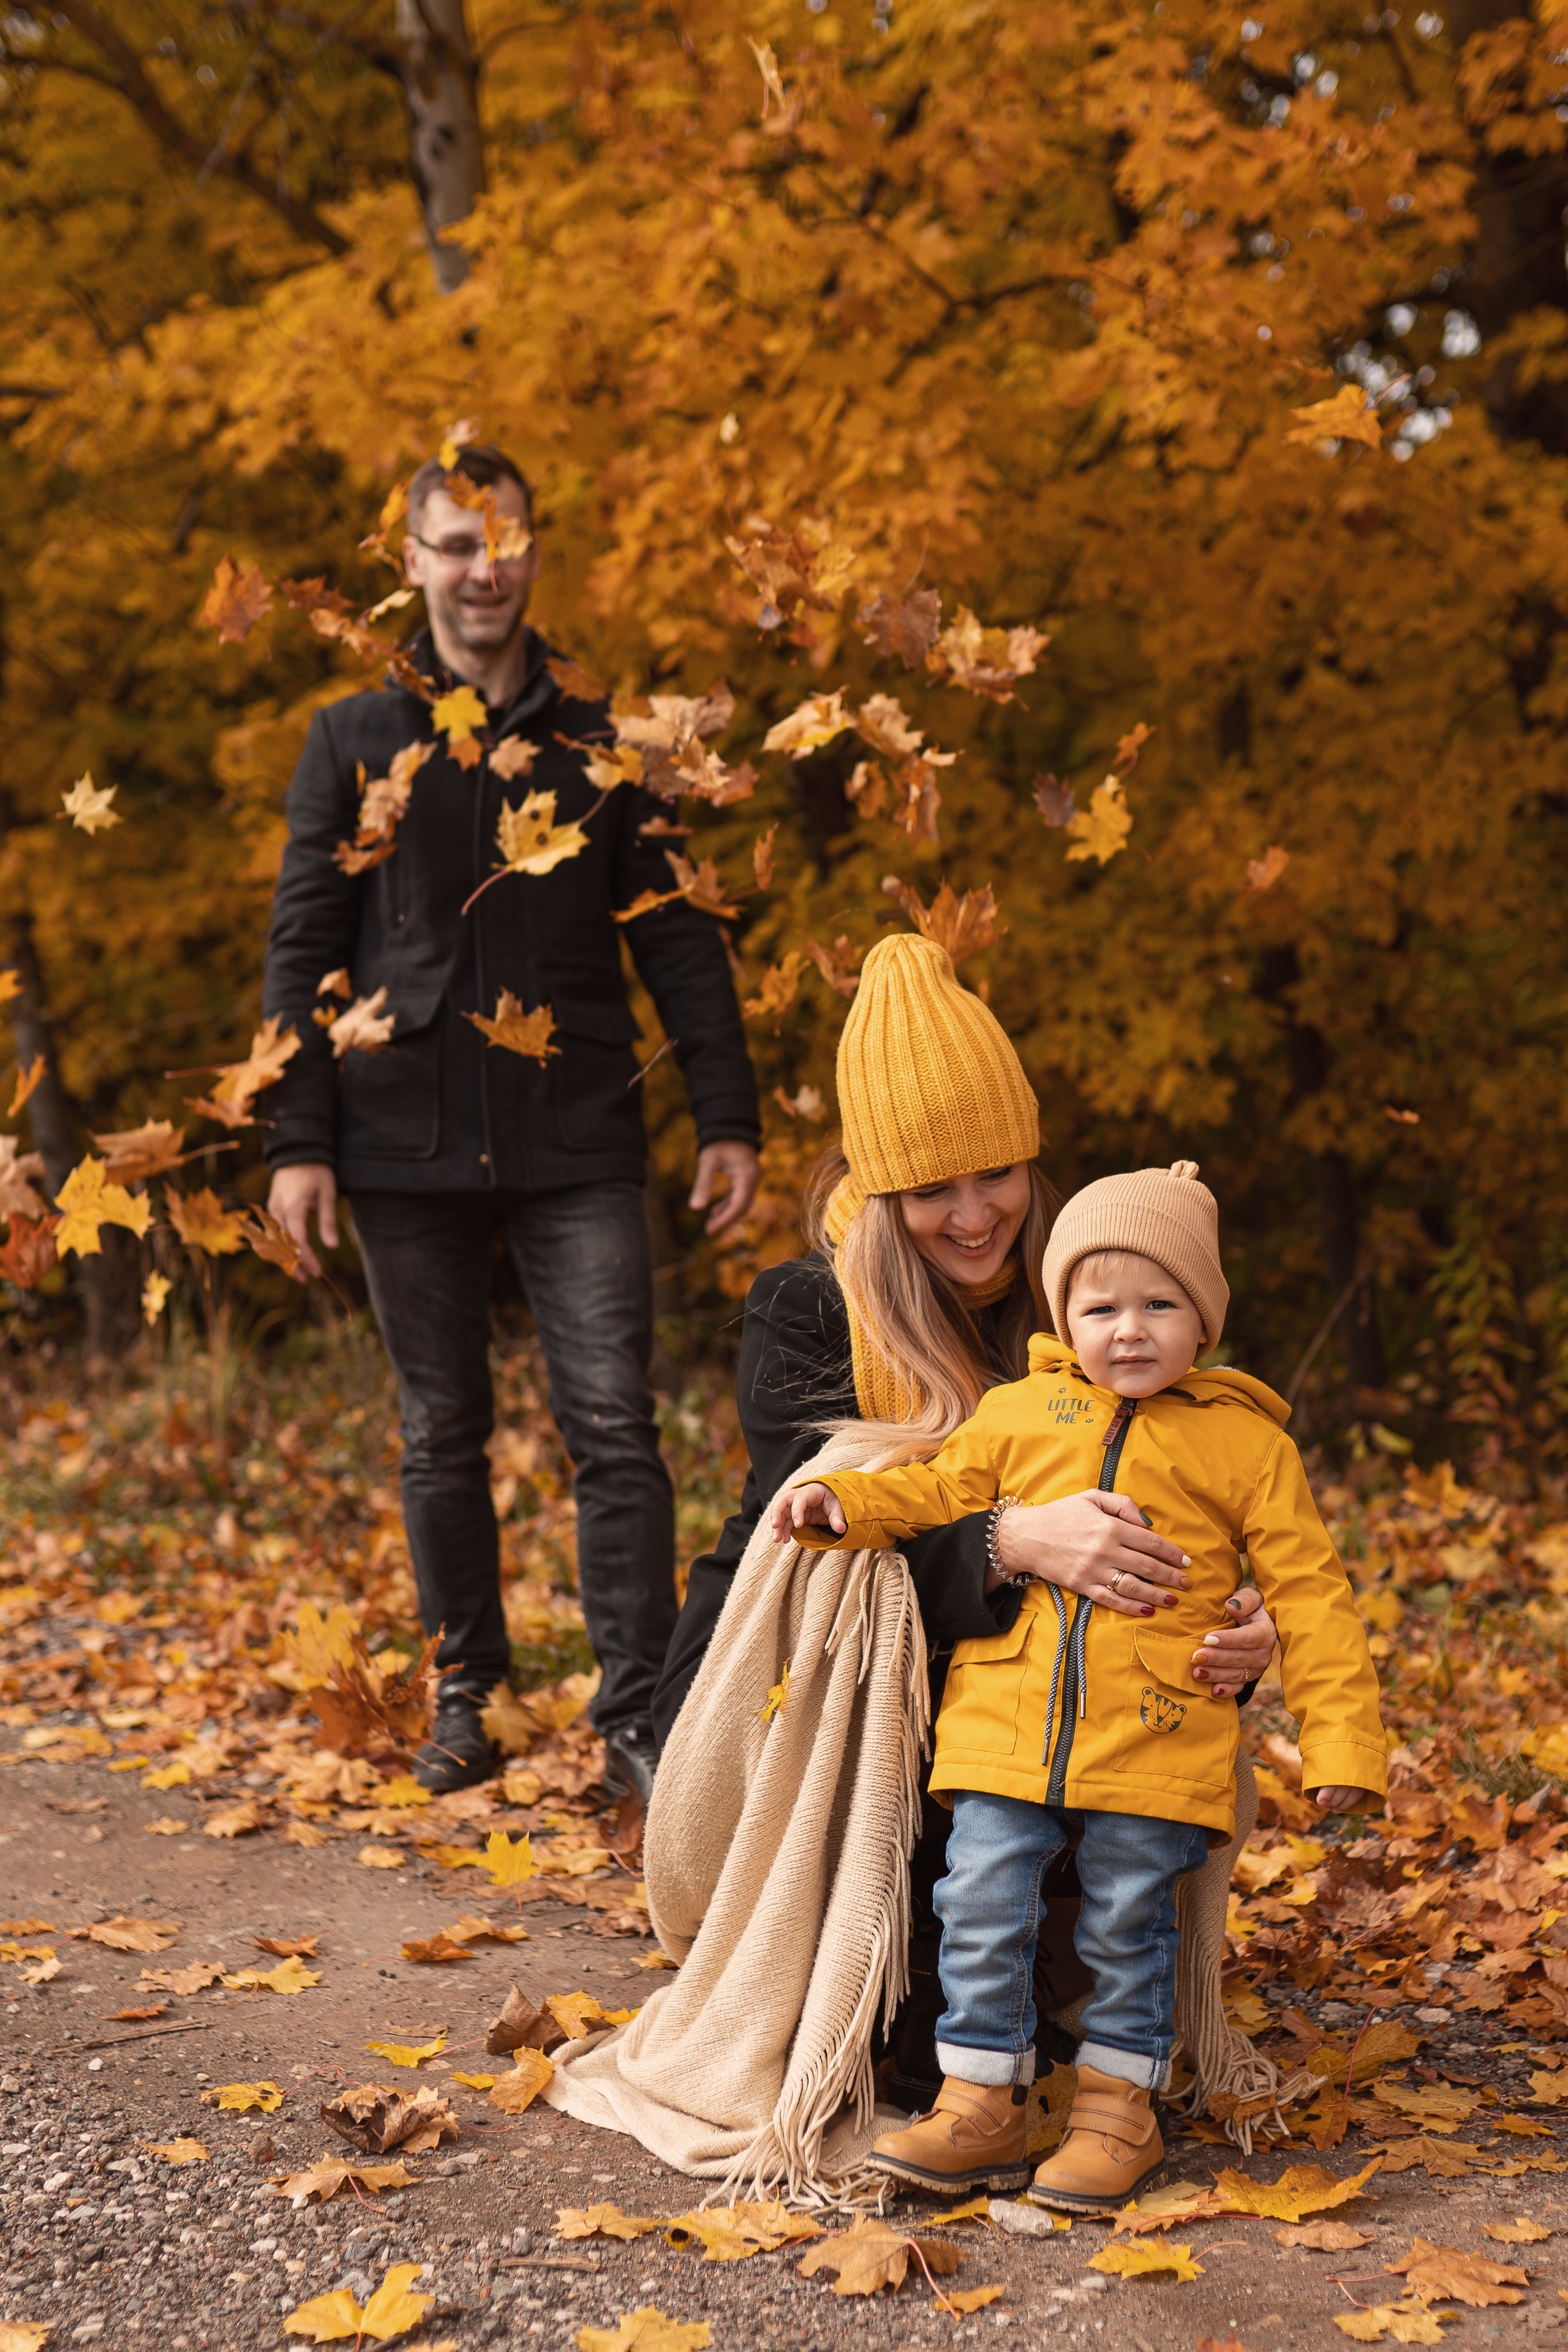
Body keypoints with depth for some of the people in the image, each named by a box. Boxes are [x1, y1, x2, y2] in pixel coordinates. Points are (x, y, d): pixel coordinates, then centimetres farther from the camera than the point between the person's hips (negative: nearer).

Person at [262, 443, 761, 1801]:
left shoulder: (600, 743, 9)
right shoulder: (355, 743, 7)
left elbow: (678, 939, 9)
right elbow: (303, 950, 5)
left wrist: (729, 1116, 1)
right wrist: (298, 1139, -4)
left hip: (578, 1149, 0)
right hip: (412, 1146, 0)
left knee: (616, 1430, -6)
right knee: (443, 1438, 9)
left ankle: (638, 1715, 0)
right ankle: (467, 1696, 23)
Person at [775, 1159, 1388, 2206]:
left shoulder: (1246, 1441, 5)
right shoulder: (1019, 1411, 11)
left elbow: (1310, 1595, 5)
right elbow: (940, 1490, 21)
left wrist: (1341, 1739, 0)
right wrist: (845, 1503, 3)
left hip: (1156, 1739, -2)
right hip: (1007, 1719, 2)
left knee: (1128, 1925, 5)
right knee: (982, 1909, -1)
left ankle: (1119, 2110, 21)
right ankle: (980, 2109, 11)